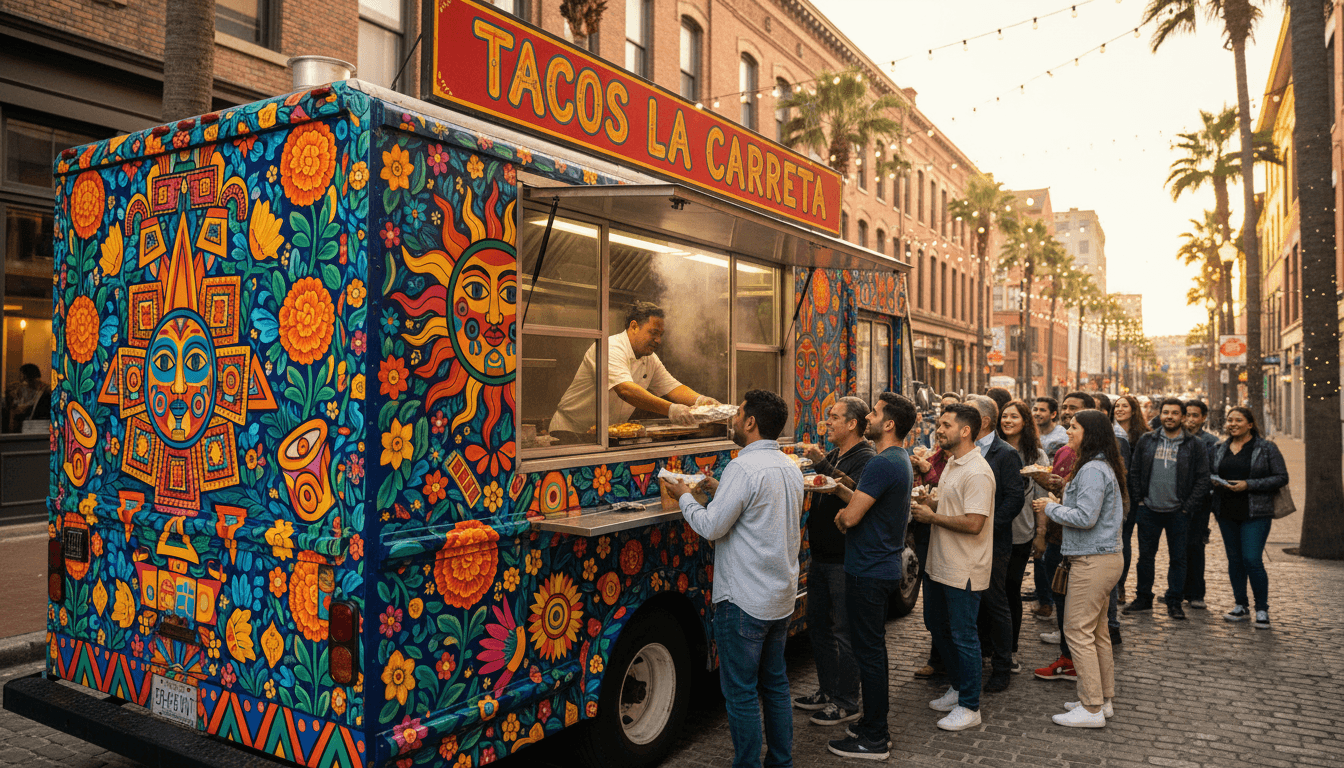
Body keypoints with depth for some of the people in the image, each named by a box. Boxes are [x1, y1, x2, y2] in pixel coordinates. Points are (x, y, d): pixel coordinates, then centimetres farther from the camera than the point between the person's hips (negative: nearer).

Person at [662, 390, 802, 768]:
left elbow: (711, 527, -18)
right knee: (775, 683, 19)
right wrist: (722, 492, 18)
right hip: (782, 596, 9)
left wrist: (684, 497, -2)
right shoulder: (790, 468, 8)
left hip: (744, 601, -9)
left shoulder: (743, 468, -20)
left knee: (740, 692, 3)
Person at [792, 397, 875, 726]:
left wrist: (822, 465, -31)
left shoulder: (866, 459, -14)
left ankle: (847, 703, 11)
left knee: (845, 632, -1)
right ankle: (827, 691, 31)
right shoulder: (832, 457, 15)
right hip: (821, 557, 9)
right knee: (818, 625, 17)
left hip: (845, 560, -9)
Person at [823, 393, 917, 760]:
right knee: (874, 646, 19)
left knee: (868, 650, -1)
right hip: (884, 567, 10)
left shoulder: (882, 464, -23)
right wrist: (839, 488, 6)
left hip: (868, 572, -10)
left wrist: (840, 516, -4)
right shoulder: (901, 460, 11)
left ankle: (874, 739, 10)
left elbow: (851, 517, -25)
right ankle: (875, 722, 31)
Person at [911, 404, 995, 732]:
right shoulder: (952, 464, 11)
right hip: (940, 563, 10)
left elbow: (973, 523, -27)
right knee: (937, 625, 20)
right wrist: (926, 504, 3)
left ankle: (969, 707, 15)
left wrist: (931, 517, -17)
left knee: (963, 636, 1)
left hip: (964, 569, -10)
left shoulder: (977, 473, -21)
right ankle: (957, 689, 36)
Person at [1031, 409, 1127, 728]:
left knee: (1078, 630, -4)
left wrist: (1050, 508, -10)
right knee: (1097, 630, 17)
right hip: (1103, 557, 11)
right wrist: (1055, 507, 8)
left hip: (1093, 560, -11)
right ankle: (1104, 699, 26)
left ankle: (1092, 708, 2)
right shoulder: (1101, 467, 15)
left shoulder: (1093, 470, -18)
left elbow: (1085, 518, -23)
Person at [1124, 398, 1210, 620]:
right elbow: (1134, 473, 8)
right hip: (1149, 510, 2)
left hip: (1178, 512, -2)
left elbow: (1202, 478, -1)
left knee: (1177, 558, 7)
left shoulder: (1194, 445, 0)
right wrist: (1138, 500, 0)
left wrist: (1187, 507, -7)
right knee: (1146, 556, 9)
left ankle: (1174, 602, 18)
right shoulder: (1146, 441, 6)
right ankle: (1143, 598, 21)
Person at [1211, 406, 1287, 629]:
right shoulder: (1220, 449, 11)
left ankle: (1262, 609, 5)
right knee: (1234, 559, 10)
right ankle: (1240, 606, 22)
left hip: (1256, 513, -5)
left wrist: (1249, 485, -15)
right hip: (1227, 512, 5)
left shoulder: (1267, 448, -2)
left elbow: (1281, 478, -6)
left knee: (1252, 560, -10)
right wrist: (1218, 483, -4)